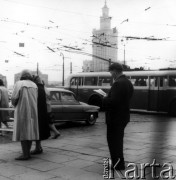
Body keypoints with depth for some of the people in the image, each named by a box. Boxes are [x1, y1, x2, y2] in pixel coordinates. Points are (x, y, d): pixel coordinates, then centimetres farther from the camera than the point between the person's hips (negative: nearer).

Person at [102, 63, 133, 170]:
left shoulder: (118, 83, -21)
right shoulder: (128, 82, 9)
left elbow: (113, 101, -28)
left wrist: (103, 99, -10)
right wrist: (106, 98, 11)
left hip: (115, 117, -10)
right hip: (124, 116, 10)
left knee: (113, 140, 3)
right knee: (118, 140, 21)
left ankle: (118, 164, 11)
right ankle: (119, 163, 32)